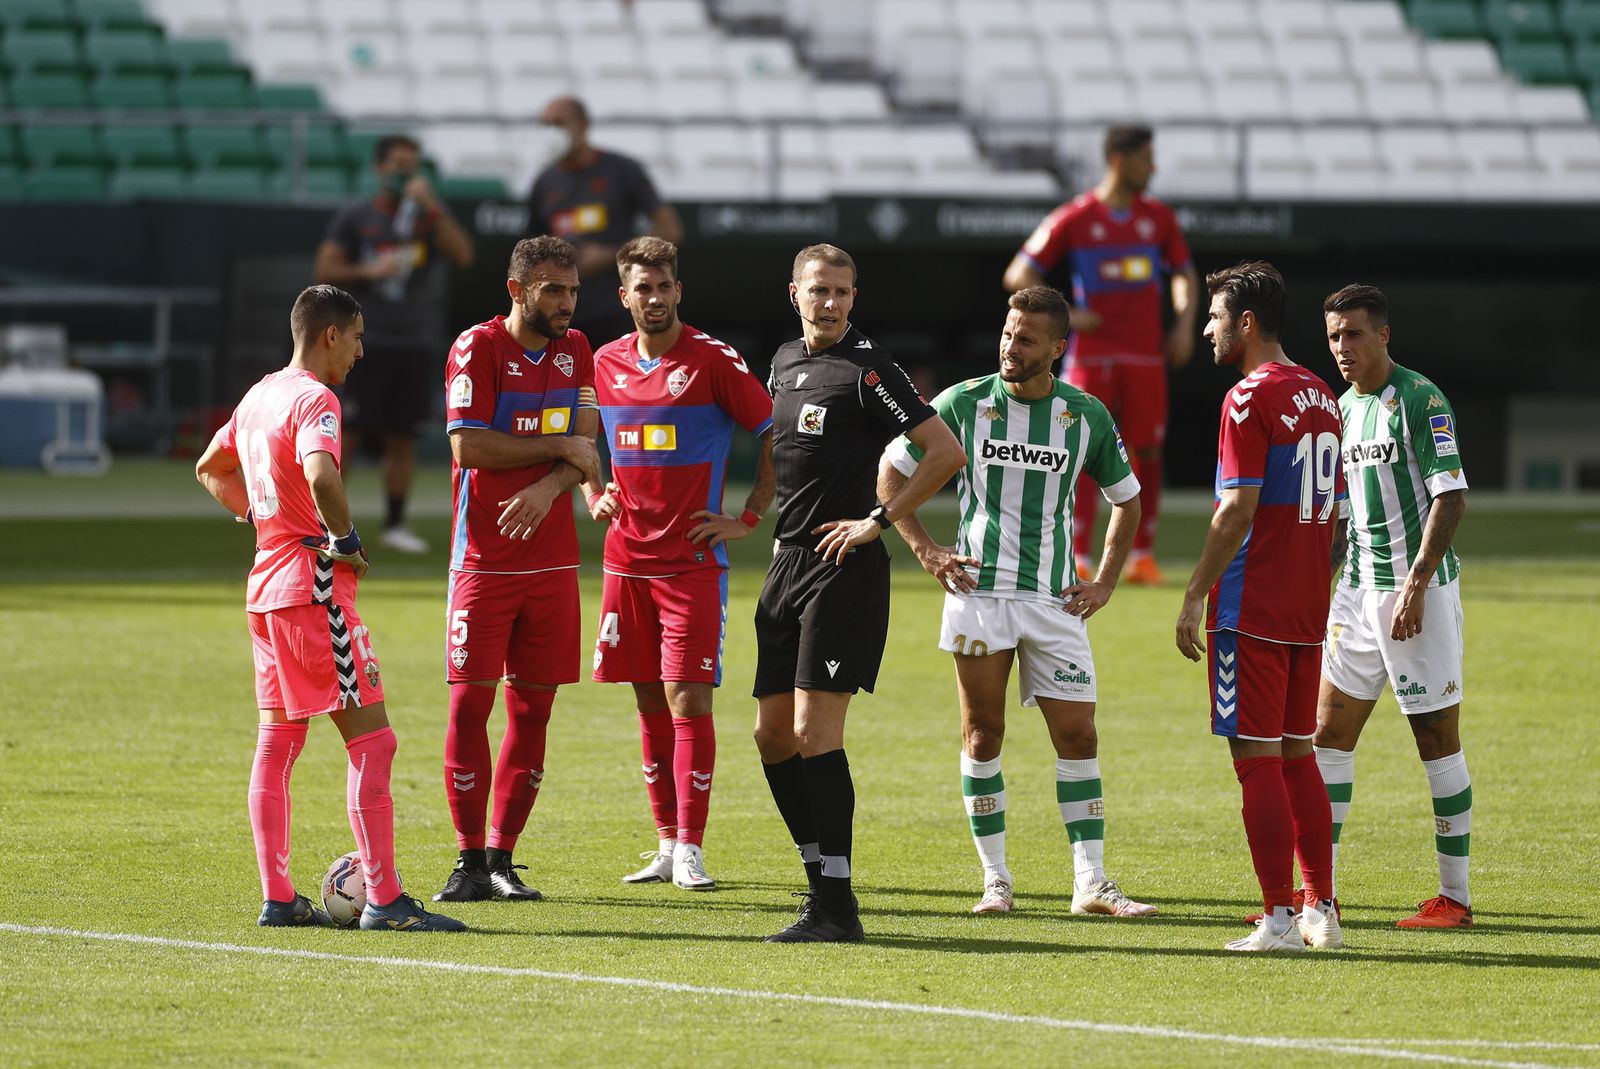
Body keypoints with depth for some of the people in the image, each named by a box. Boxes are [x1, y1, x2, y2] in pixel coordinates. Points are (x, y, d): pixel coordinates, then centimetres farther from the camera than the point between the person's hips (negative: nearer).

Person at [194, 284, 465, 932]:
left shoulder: (259, 397, 14)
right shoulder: (314, 400, -14)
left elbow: (209, 470, 30)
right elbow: (321, 477, -33)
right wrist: (346, 539, -18)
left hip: (266, 585, 10)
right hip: (315, 587, -10)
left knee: (277, 743, 11)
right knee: (372, 740, -8)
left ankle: (277, 898, 13)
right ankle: (383, 899, -11)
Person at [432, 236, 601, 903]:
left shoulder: (575, 349, 10)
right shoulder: (477, 348, -7)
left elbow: (587, 449, 3)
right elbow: (468, 447, -16)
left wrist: (548, 488, -17)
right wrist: (558, 447, -10)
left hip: (552, 559, 5)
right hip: (483, 563, -5)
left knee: (532, 710, 4)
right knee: (469, 704, -7)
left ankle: (501, 855, 10)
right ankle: (470, 863, -2)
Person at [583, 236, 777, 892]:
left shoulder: (712, 361, -7)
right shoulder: (605, 364, 8)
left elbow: (777, 435, -4)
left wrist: (749, 518, -7)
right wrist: (595, 494, 10)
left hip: (693, 561, -5)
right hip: (627, 560, 5)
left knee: (688, 701, -10)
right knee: (650, 703, 8)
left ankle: (690, 850, -8)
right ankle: (667, 845, 15)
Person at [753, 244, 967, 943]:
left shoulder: (865, 369, -10)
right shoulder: (785, 361, 14)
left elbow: (946, 453, -14)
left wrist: (878, 521, -14)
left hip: (844, 568, -8)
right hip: (789, 563, 8)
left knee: (814, 733, -13)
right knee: (773, 734, 8)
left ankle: (835, 908, -11)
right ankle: (821, 876, 19)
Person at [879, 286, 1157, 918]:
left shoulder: (1086, 416, 3)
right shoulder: (964, 403, -2)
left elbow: (1126, 498, 18)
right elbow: (891, 472, 8)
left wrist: (1105, 582, 10)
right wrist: (926, 550, 1)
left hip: (1055, 600, 1)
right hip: (979, 590, -1)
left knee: (1077, 734, -2)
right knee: (983, 734, 0)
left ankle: (1092, 883, 1)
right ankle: (995, 878, 8)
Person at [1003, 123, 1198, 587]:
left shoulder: (1158, 218, 8)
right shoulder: (1073, 219, -3)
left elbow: (1184, 274, 21)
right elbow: (1019, 276, 0)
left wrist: (1185, 324, 5)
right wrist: (1067, 315, -8)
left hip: (1146, 353, 3)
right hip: (1093, 352, -3)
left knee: (1147, 451, 0)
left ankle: (1142, 554, 8)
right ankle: (1078, 558, -4)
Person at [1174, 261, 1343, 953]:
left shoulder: (1250, 397, -11)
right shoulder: (1320, 397, 14)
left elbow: (1238, 508, -17)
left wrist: (1196, 595, -13)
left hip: (1252, 609, -8)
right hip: (1307, 609, 8)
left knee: (1256, 756, -5)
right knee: (1296, 754, 13)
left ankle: (1280, 917, -7)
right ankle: (1322, 910, 13)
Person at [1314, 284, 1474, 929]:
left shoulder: (1420, 400, -11)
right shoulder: (1344, 408, 13)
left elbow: (1450, 498, -16)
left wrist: (1415, 585, -21)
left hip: (1420, 588, -8)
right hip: (1359, 586, 8)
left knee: (1437, 739, -3)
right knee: (1330, 730, 6)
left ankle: (1455, 897, 3)